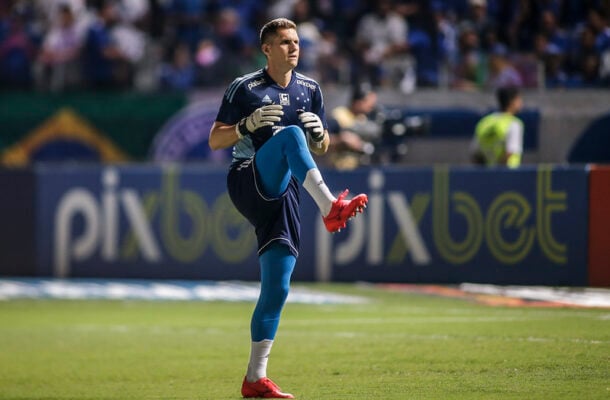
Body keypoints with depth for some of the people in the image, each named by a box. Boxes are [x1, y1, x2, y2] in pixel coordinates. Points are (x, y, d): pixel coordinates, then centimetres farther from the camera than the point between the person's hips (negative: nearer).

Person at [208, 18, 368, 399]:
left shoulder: (309, 89, 14)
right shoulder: (245, 88, 2)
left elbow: (320, 149, 20)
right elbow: (215, 141, 2)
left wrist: (319, 134, -4)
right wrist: (248, 126, -16)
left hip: (283, 194, 4)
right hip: (248, 183, -4)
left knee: (277, 288, -3)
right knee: (289, 134, -32)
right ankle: (330, 208, -52)